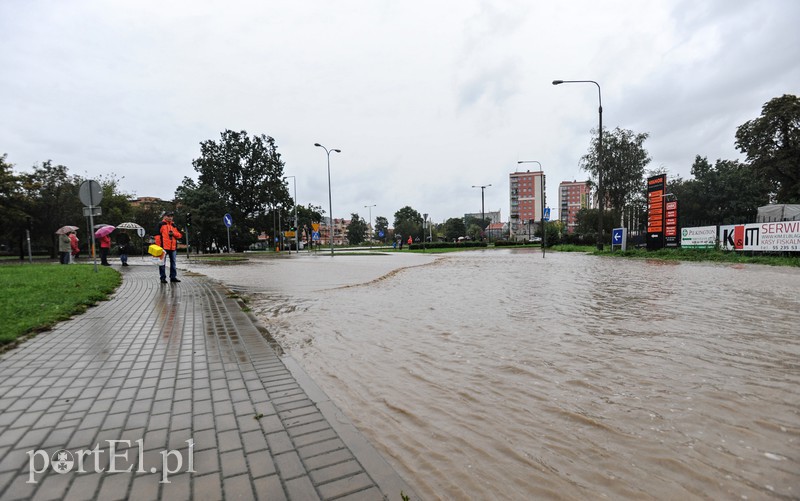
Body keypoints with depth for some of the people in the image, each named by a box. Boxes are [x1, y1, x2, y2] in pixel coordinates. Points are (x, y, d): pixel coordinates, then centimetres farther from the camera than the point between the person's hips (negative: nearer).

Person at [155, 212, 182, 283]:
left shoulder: (174, 226, 15)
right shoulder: (161, 224, 1)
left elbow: (179, 235, 15)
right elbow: (157, 235, -4)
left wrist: (173, 233, -7)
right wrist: (158, 246, -10)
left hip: (173, 247, 5)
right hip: (164, 247, -5)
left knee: (173, 262, 9)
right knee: (162, 263, 0)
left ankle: (173, 277, 16)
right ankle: (163, 277, 5)